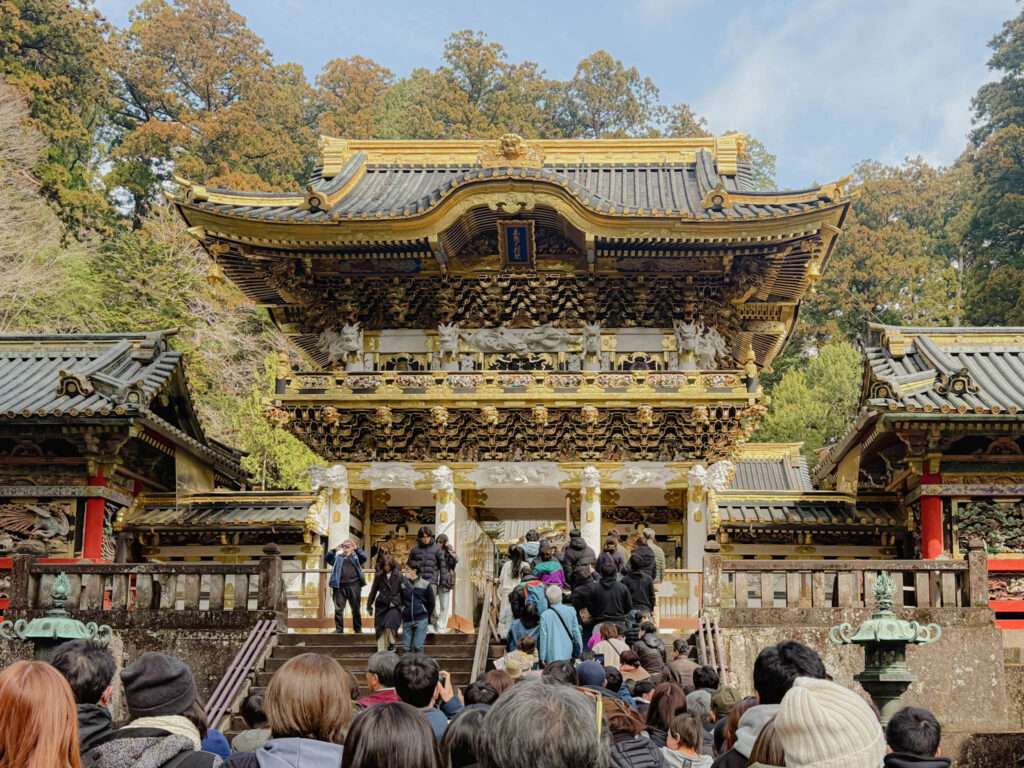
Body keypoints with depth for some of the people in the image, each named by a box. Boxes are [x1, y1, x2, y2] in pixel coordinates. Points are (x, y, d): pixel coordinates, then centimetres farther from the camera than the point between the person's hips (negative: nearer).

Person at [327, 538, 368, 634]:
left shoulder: (356, 557, 13)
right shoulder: (337, 557, 15)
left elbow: (364, 558, -4)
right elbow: (328, 558, 2)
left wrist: (356, 549, -14)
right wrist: (334, 551, -11)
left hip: (353, 585, 0)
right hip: (340, 586, 0)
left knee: (356, 609, 5)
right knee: (338, 609, -3)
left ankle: (358, 629, 12)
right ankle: (338, 629, 2)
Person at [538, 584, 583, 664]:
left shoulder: (545, 615, -12)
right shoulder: (570, 611, -4)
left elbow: (543, 636, -7)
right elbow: (576, 631, 3)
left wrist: (543, 657, 1)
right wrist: (580, 648, 16)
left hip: (553, 655, -3)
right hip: (568, 653, 3)